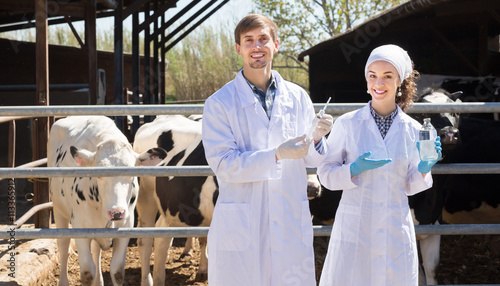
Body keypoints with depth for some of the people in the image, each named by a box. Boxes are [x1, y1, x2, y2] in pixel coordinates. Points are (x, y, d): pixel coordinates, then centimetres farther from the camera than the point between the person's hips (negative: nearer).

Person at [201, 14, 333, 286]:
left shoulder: (298, 97, 8)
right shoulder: (220, 103, -2)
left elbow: (310, 160, 11)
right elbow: (222, 164, -12)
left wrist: (315, 140, -12)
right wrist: (277, 155, -22)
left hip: (291, 222, 3)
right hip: (240, 227, -3)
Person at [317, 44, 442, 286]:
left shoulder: (412, 130, 4)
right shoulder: (347, 124, -2)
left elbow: (410, 186, 12)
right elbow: (325, 173, 0)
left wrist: (423, 170, -8)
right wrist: (355, 169, -17)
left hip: (396, 231, 2)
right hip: (354, 227, -2)